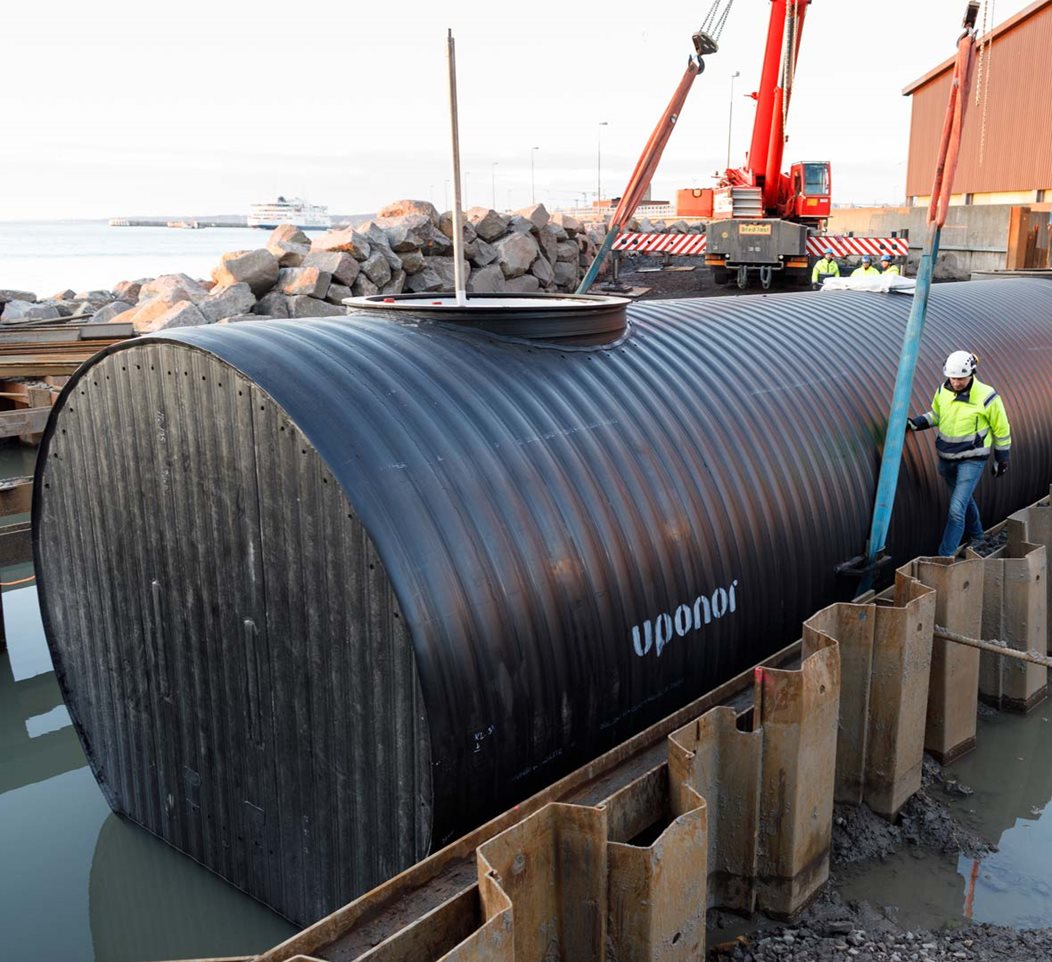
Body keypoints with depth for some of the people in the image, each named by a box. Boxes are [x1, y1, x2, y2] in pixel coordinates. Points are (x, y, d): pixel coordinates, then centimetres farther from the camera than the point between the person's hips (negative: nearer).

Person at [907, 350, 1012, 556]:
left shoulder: (987, 397, -18)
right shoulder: (943, 390, -5)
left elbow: (1001, 430, -5)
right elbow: (935, 414, 14)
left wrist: (1001, 460, 2)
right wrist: (914, 423, -4)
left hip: (972, 460, -6)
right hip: (946, 457, 6)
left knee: (956, 510, -12)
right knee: (964, 498, 25)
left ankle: (945, 556, -6)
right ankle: (977, 537, 49)